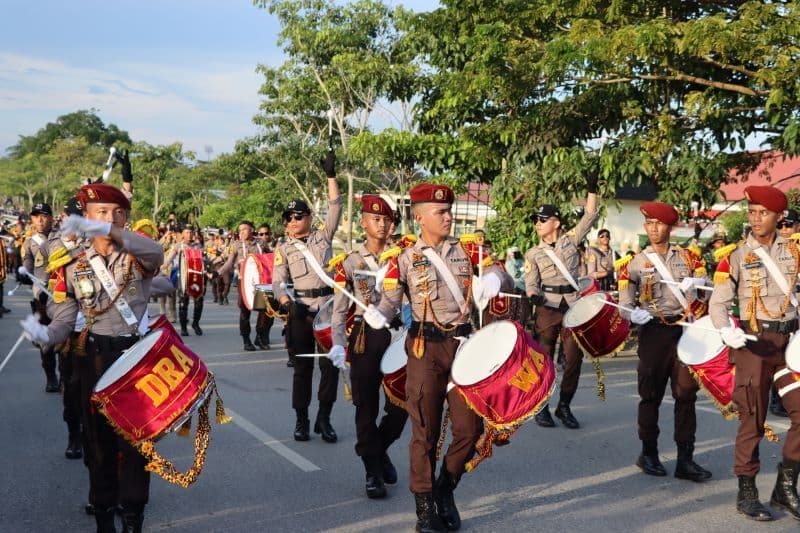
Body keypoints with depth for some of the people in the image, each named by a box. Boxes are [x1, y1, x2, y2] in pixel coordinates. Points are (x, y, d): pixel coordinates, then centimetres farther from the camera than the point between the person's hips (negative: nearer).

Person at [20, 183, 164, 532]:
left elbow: (155, 251, -31)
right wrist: (44, 334, -28)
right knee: (98, 434, 11)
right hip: (95, 359, 2)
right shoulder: (74, 269, 1)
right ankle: (103, 505, 27)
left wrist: (104, 230, -46)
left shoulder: (139, 256, -4)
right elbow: (63, 323, -2)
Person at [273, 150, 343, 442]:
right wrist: (289, 304, -18)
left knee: (330, 364, 1)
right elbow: (278, 282, 0)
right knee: (303, 366, 5)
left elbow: (335, 208, 1)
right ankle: (301, 420, 14)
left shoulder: (322, 237, 8)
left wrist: (331, 175, -5)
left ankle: (324, 419, 12)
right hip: (300, 311, -1)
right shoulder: (283, 248, 6)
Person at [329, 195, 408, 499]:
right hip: (364, 337, -1)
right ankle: (374, 471, 15)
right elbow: (339, 310, 1)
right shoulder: (350, 262, 3)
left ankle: (379, 449, 28)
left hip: (396, 334, 1)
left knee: (400, 403, 1)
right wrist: (338, 345, -10)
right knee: (367, 406, 4)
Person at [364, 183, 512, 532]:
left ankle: (445, 489, 27)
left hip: (463, 344, 3)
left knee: (470, 428, 3)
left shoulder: (466, 251, 6)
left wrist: (494, 278, -19)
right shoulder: (404, 259, -1)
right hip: (425, 349, -3)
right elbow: (390, 300, -9)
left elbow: (506, 281, 4)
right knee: (425, 430, 3)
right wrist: (378, 315, -32)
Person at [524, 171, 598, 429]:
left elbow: (589, 217, 5)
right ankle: (541, 407, 11)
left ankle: (564, 406, 15)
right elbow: (531, 282, -1)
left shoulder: (570, 239, 9)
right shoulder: (533, 254, 8)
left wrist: (591, 190, -3)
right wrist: (534, 296, -22)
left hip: (573, 307, 1)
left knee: (574, 358, 2)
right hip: (547, 309, -1)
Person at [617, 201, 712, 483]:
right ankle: (648, 454, 20)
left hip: (686, 330, 2)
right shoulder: (636, 263, 3)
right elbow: (625, 301, -1)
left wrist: (695, 282, -14)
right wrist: (633, 313, -22)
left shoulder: (687, 256, 10)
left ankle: (685, 459, 8)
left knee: (686, 393, 2)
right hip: (654, 332, -2)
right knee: (651, 394, 5)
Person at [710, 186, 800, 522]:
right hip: (754, 340, -4)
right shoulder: (736, 255, -4)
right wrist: (726, 330, -27)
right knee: (753, 419, 1)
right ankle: (746, 492, 12)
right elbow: (717, 304, -8)